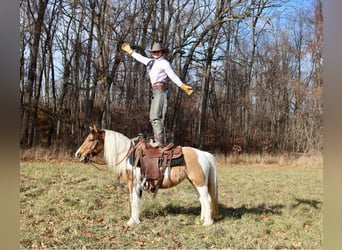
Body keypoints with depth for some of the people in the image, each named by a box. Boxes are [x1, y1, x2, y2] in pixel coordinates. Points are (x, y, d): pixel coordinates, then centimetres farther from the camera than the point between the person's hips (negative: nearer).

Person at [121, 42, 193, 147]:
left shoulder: (164, 63, -2)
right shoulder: (151, 62, 20)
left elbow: (173, 76, -8)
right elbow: (141, 58, 35)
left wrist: (183, 86, -16)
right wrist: (130, 51, 46)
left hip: (160, 89, -9)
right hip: (154, 91, 9)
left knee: (156, 116, -20)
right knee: (153, 118, 10)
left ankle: (160, 141, -25)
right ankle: (158, 141, 13)